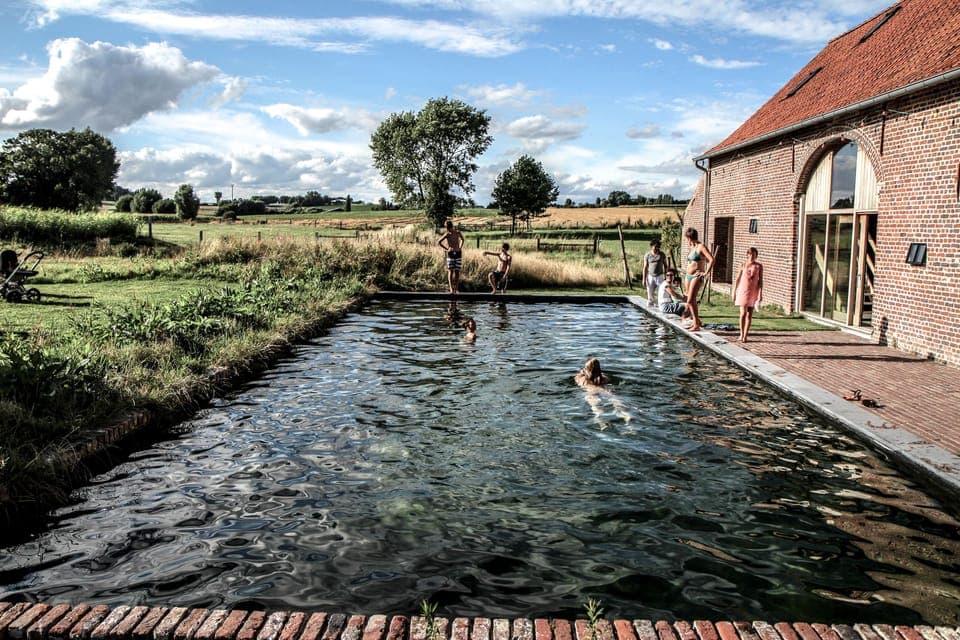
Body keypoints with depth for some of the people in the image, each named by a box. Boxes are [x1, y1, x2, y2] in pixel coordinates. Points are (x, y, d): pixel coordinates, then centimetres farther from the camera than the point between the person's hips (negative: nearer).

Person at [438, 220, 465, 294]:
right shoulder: (447, 234, -4)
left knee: (457, 271, 1)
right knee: (450, 271, -7)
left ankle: (456, 288, 5)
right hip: (450, 254, -2)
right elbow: (439, 242, -2)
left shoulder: (458, 233, 1)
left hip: (458, 253, 2)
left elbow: (462, 239, 22)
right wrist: (446, 249, -2)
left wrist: (460, 247, 11)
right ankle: (451, 288, -14)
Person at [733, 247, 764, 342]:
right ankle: (741, 334, 11)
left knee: (749, 314, 1)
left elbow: (760, 281, 0)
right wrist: (734, 292, 5)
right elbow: (737, 279, 7)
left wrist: (760, 293, -7)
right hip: (743, 291, 0)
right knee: (743, 313, -4)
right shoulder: (743, 265, 3)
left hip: (753, 292, 0)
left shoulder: (759, 266, 2)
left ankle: (745, 335, 6)